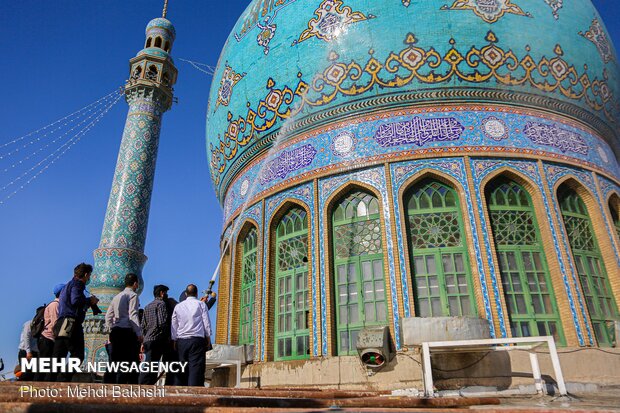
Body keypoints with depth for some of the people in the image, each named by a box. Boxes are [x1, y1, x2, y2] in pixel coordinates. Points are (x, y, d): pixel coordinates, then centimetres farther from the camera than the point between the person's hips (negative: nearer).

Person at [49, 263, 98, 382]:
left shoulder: (68, 285, 25)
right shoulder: (77, 284, -5)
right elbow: (75, 301, -22)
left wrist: (89, 302, 21)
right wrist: (90, 301, -7)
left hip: (61, 324, 10)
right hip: (71, 324, -10)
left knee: (58, 356, 11)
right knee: (77, 355, -7)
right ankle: (63, 381, -13)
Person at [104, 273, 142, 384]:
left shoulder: (116, 297, 21)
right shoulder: (133, 295, -2)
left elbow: (108, 316, 20)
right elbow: (133, 315, -12)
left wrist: (111, 329, 22)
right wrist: (139, 333, -13)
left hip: (114, 332, 8)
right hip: (127, 331, -8)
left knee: (114, 361, 8)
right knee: (131, 361, -7)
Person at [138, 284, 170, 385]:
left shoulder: (147, 306, 23)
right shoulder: (161, 304, -4)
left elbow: (143, 325, 20)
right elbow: (162, 323, -15)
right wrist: (168, 337, -3)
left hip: (148, 340, 8)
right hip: (157, 340, -8)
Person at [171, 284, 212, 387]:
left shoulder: (178, 306, 12)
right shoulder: (201, 304, 2)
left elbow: (174, 326, 14)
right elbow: (207, 323, 0)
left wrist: (174, 341, 19)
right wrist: (208, 338, 7)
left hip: (181, 341, 4)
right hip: (197, 340, -3)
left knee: (183, 369, 10)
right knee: (196, 367, -6)